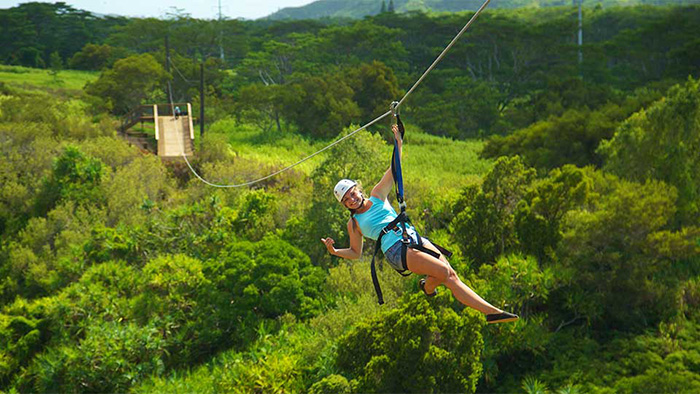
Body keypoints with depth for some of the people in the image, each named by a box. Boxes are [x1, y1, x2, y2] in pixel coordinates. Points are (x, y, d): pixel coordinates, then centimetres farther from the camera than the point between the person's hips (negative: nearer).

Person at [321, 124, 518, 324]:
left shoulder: (377, 196, 17)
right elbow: (355, 253, 18)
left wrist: (398, 144, 1)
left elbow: (394, 169, 13)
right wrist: (334, 251, 2)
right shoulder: (354, 223, 12)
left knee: (452, 277, -9)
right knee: (442, 271, -26)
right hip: (396, 250, -5)